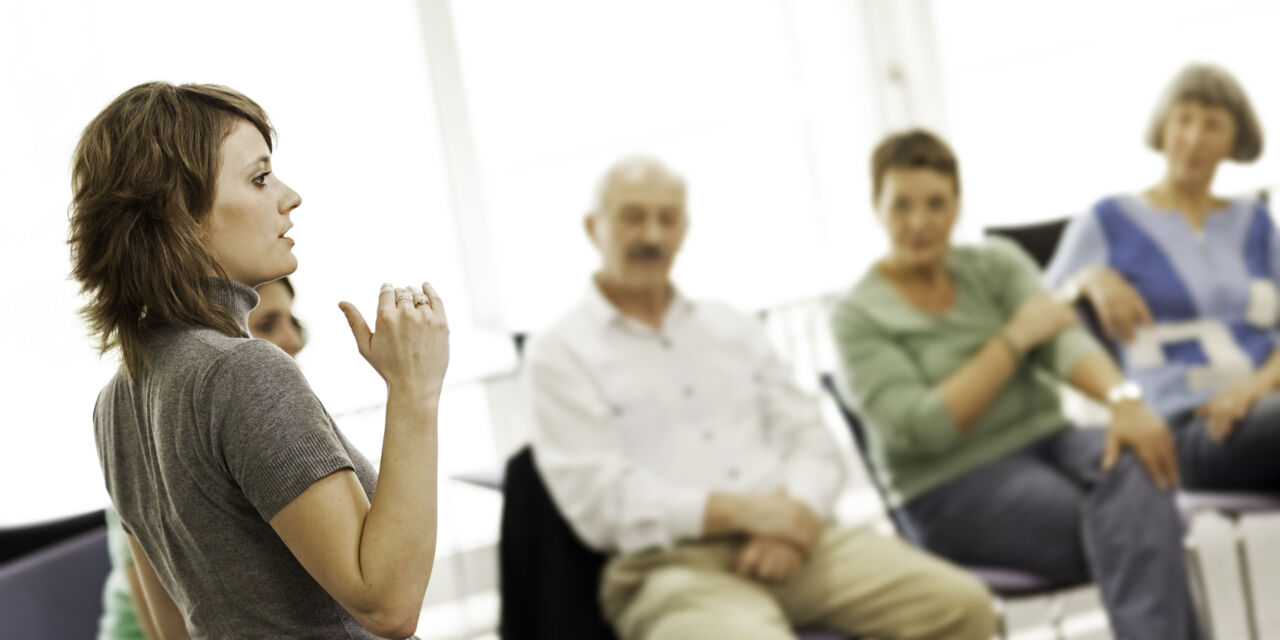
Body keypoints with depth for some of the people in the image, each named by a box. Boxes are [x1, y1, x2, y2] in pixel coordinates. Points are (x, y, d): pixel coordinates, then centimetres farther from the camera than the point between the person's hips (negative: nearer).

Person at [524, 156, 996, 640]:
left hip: (788, 542, 5)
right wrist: (739, 511, -14)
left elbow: (812, 440, 15)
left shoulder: (732, 328, 21)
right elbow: (597, 500, -7)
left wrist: (796, 513, -8)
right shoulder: (559, 354, 5)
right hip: (672, 564, -5)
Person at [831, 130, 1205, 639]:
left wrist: (1124, 399, -29)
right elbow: (920, 430, -15)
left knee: (1135, 465, -31)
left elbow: (1061, 335, -8)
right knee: (1128, 528, -30)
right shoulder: (858, 316, -3)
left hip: (1047, 443, 4)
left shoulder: (997, 263, 10)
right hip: (955, 488, -4)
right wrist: (1015, 339, -12)